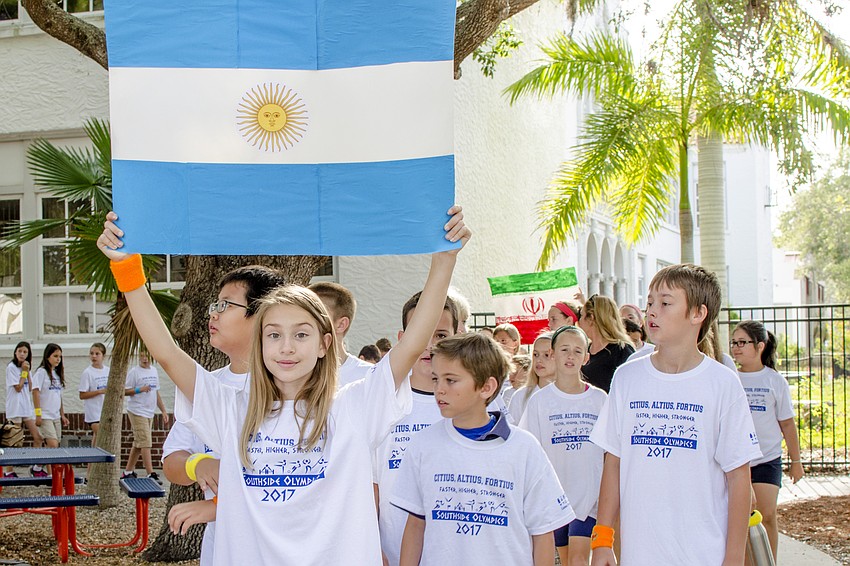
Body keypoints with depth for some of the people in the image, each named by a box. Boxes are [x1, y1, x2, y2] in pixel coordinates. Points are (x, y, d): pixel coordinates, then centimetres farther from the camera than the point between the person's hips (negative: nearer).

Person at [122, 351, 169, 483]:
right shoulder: (134, 372, -8)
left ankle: (128, 472, 20)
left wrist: (164, 411, 17)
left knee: (138, 444, 11)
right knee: (145, 443, -11)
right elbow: (125, 391, -9)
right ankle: (151, 474, -13)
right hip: (137, 412, -7)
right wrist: (140, 389, -23)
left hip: (150, 413, 7)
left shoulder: (154, 371, 13)